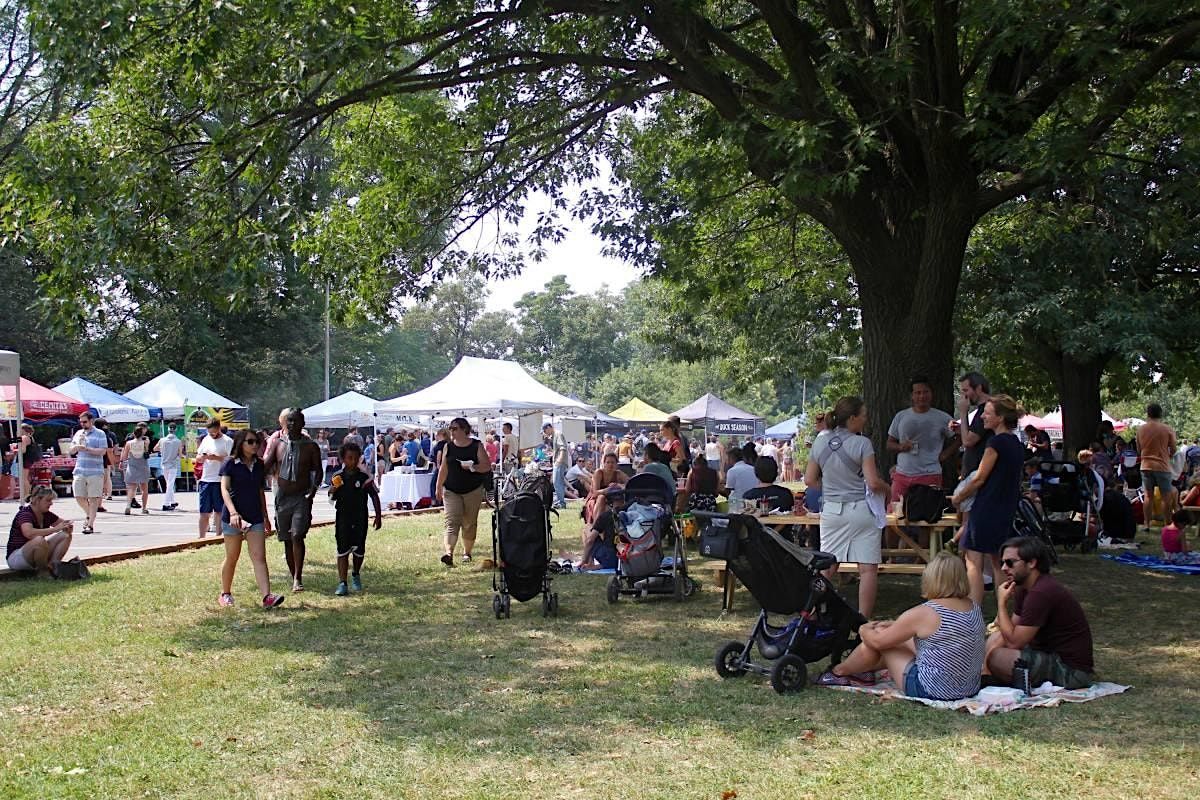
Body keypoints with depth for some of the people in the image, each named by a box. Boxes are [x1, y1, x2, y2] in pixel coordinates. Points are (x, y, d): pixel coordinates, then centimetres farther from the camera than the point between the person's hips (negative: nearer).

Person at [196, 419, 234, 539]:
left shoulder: (227, 441, -5)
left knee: (220, 512, 3)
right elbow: (198, 458, 18)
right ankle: (202, 538, 12)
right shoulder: (206, 440, 13)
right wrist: (202, 457, -5)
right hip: (205, 480, 5)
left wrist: (217, 458, -22)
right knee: (204, 512, 7)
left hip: (220, 481, -5)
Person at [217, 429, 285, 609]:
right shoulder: (230, 464, -6)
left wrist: (265, 517, 19)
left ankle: (266, 596, -15)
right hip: (233, 516, -4)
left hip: (255, 516, 4)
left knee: (259, 557, -6)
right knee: (232, 557, 8)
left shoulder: (259, 465, 9)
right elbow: (224, 489, -14)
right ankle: (225, 594, 25)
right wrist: (233, 512, -28)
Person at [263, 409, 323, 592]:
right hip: (282, 498, 3)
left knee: (297, 536, -18)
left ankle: (298, 578, -16)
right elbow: (265, 467, 4)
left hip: (302, 497, -3)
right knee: (287, 540, 9)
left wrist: (314, 488, -14)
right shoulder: (278, 444, 6)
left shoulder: (311, 446, 0)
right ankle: (294, 578, 20)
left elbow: (318, 470, 3)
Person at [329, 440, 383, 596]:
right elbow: (332, 499, 10)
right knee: (343, 551, -4)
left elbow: (375, 496, 1)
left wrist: (378, 516, 0)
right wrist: (333, 491, -13)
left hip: (360, 518, 0)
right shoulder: (337, 477, 0)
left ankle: (356, 575, 34)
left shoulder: (364, 477, -5)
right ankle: (342, 583, -3)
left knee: (359, 550, 9)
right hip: (342, 517, 0)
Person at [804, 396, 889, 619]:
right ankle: (864, 620, -1)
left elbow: (809, 479, 9)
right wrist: (887, 489, 6)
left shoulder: (820, 443, 4)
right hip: (860, 510, -5)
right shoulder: (862, 444, -11)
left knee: (827, 566, 12)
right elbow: (873, 483, -14)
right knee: (868, 568, 0)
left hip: (831, 510, 5)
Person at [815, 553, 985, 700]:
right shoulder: (975, 607, 1)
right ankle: (861, 671, 42)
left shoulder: (923, 613, -21)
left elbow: (878, 642, -8)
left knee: (878, 636, 8)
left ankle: (839, 672, 31)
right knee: (900, 638, 22)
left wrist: (865, 630, 14)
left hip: (932, 690, -7)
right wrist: (894, 625, 21)